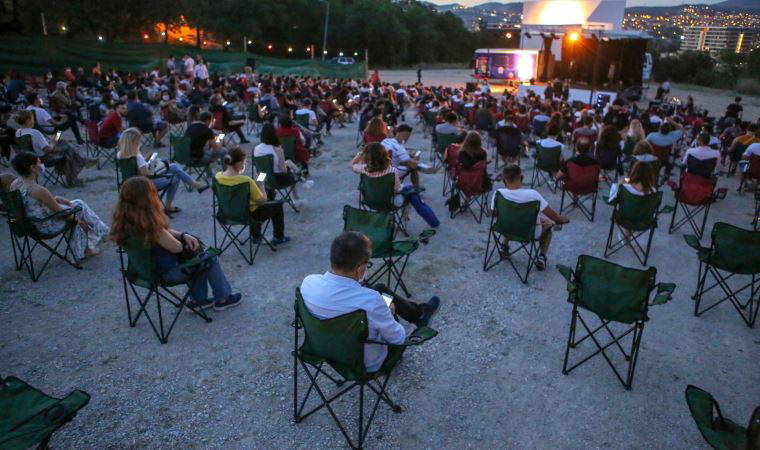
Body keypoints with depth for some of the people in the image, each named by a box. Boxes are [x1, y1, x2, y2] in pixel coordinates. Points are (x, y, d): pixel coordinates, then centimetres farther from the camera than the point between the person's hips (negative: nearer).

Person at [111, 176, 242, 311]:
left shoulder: (125, 219, -6)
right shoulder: (149, 225, -34)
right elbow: (176, 247, -21)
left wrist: (184, 235, -7)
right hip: (166, 272, -9)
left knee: (196, 247, 22)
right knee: (210, 259, 8)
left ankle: (199, 299, 30)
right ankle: (222, 299, 27)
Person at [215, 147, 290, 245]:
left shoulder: (218, 176, -14)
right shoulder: (246, 181, -33)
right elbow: (263, 200, -21)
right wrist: (260, 185, -7)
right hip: (249, 215, -6)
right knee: (277, 205, 18)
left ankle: (255, 235, 47)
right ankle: (279, 237, 34)